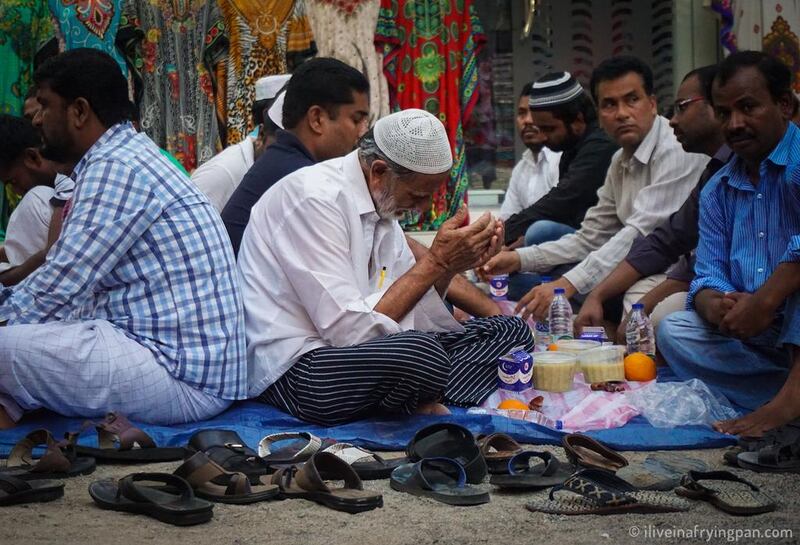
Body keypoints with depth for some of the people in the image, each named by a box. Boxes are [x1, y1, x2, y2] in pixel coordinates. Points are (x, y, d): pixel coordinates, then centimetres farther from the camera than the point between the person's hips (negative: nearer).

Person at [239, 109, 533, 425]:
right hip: (296, 367, -9)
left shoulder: (382, 199, 10)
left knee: (511, 330, 4)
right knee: (420, 352, -36)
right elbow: (350, 331, -23)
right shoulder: (315, 198, -17)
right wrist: (435, 262, -19)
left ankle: (426, 406, -16)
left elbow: (408, 313, 13)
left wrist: (450, 265, -5)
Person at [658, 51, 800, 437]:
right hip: (757, 338, 7)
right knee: (672, 330, -10)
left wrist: (764, 301, -32)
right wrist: (715, 306, -15)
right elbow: (708, 276, 8)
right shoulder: (717, 191, 14)